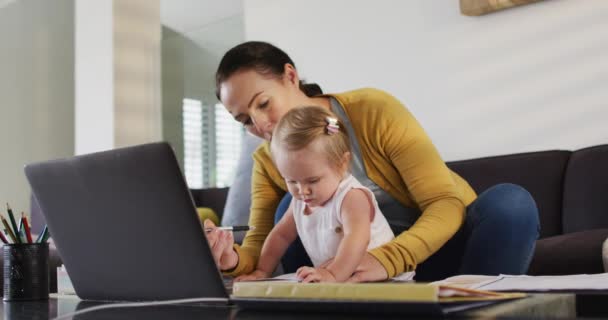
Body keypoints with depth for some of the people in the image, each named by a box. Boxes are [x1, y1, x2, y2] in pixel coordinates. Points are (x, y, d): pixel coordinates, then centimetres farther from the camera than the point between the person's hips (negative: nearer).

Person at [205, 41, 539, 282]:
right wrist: (233, 260, -37)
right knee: (293, 205, -21)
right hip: (376, 256, 3)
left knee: (509, 202, -33)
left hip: (444, 238, -2)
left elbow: (447, 203, -27)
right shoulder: (268, 162, -7)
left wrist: (387, 259, -46)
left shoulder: (374, 110, -23)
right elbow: (260, 252, -12)